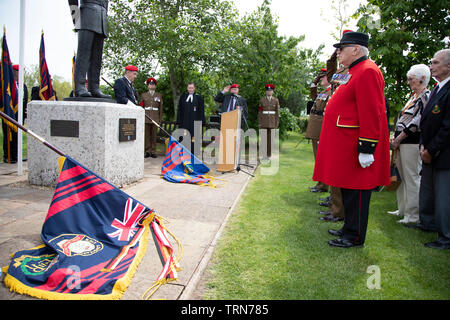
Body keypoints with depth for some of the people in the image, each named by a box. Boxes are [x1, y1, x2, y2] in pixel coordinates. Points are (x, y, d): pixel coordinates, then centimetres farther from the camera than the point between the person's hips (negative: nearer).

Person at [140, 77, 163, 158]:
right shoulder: (143, 95, 12)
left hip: (155, 119, 0)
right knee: (147, 135, 0)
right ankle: (148, 151, 6)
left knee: (154, 136, 1)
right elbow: (141, 107, 11)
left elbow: (160, 108, 9)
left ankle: (153, 152, 6)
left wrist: (160, 120, 3)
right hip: (146, 118, 0)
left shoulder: (159, 95, 11)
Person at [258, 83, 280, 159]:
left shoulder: (276, 100, 4)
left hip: (272, 121, 0)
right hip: (264, 122, 0)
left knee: (271, 138, 2)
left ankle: (269, 154, 8)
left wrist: (277, 123, -3)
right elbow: (259, 112, 3)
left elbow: (277, 112, 3)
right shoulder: (262, 100, 4)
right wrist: (259, 123, -3)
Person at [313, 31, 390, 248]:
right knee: (347, 188, 17)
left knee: (355, 191, -1)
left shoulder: (367, 72, -14)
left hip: (355, 147, -10)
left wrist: (366, 148, -23)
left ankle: (355, 237, 11)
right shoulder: (354, 72, 18)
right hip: (344, 145, 10)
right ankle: (349, 228, 30)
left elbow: (371, 114, -21)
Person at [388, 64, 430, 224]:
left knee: (412, 178, -5)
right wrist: (395, 138, 11)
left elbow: (417, 121, -17)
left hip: (413, 142, -9)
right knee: (402, 177, 14)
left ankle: (413, 215, 3)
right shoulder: (413, 96, 19)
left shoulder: (426, 96, -9)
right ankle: (403, 209, 25)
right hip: (402, 142, 9)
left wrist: (399, 139, -14)